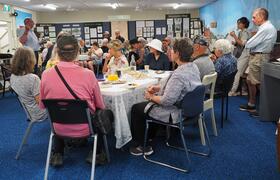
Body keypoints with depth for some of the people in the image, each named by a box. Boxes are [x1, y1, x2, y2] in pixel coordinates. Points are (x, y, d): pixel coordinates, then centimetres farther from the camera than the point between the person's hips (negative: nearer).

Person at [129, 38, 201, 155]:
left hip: (175, 113, -10)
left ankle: (143, 146, 18)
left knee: (136, 109, 8)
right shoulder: (193, 66, -2)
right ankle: (149, 138, 37)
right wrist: (158, 88, 4)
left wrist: (151, 97, -12)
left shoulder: (179, 74, -32)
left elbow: (167, 101, -30)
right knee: (146, 105, 28)